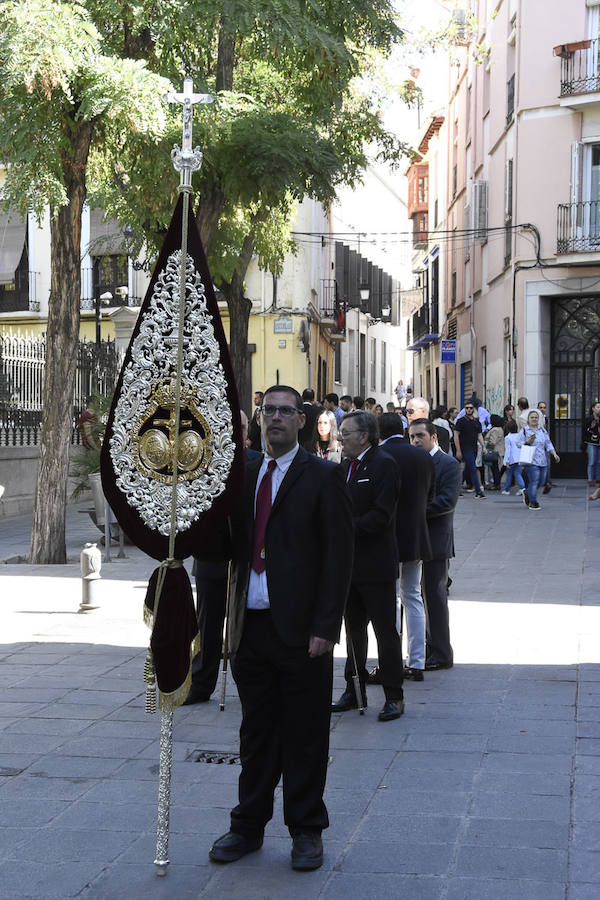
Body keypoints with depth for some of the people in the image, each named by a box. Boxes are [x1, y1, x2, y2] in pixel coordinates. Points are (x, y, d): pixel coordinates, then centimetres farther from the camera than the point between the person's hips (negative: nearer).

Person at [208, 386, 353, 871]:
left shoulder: (324, 477, -3)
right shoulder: (242, 475, 12)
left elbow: (338, 555, -8)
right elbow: (232, 544, 15)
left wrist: (325, 627, -14)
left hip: (301, 630, -4)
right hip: (251, 626, 4)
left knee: (305, 736, 5)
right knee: (256, 732, 14)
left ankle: (307, 832, 19)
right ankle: (249, 826, 26)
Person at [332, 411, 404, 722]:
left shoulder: (383, 464, -12)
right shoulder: (346, 465, 13)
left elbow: (381, 516, -19)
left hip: (375, 564, -8)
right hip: (349, 562, 8)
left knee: (386, 630, -1)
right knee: (353, 629, 14)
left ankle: (394, 696, 7)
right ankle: (354, 691, 24)